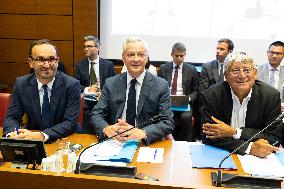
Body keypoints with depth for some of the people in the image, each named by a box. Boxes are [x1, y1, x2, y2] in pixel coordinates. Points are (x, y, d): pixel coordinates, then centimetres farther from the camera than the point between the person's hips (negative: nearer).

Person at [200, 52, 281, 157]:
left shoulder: (271, 96, -6)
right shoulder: (210, 96, -9)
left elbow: (275, 137, -6)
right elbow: (208, 137, -12)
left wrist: (234, 132, -17)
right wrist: (249, 147, -23)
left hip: (258, 157, 0)